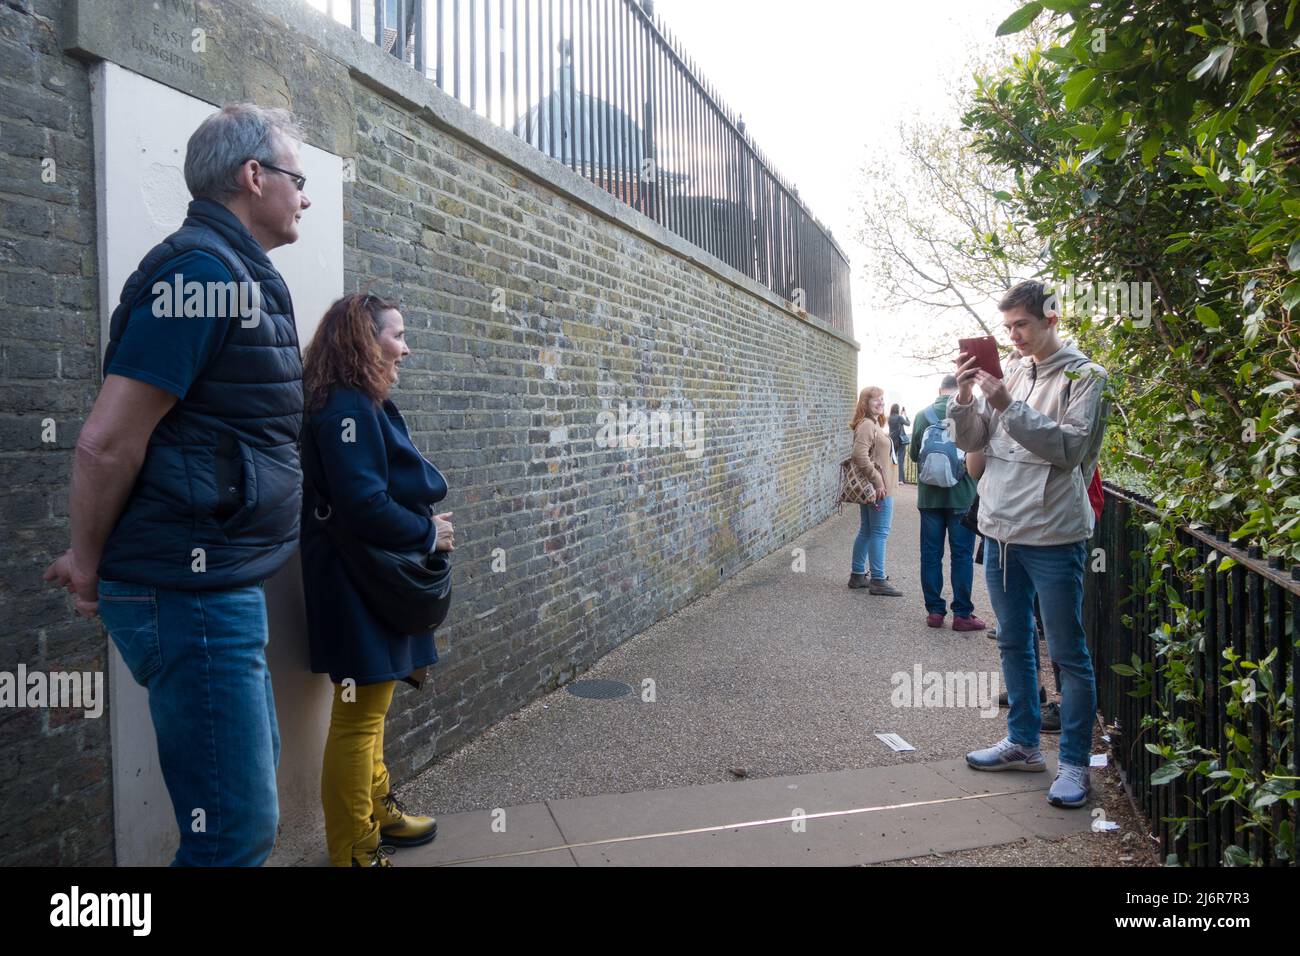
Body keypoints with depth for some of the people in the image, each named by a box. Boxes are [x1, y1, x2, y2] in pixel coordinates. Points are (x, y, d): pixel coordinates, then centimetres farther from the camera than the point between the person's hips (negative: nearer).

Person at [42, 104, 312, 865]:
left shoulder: (238, 275, 14)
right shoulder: (203, 269, -16)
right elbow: (108, 439, -20)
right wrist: (89, 563, -5)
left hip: (224, 587, 10)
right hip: (191, 592, -10)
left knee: (250, 786, 21)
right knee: (238, 828, -2)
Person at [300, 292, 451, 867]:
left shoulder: (366, 405, 12)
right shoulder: (345, 407, -18)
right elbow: (363, 504, -25)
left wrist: (425, 524, -2)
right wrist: (428, 534, -13)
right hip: (359, 587, -10)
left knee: (370, 712, 21)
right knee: (358, 719, 0)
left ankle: (376, 810, 37)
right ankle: (355, 850, 13)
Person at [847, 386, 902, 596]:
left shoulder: (874, 424, 17)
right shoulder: (867, 425, -15)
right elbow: (860, 455, -26)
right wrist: (877, 481, -23)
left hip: (871, 488, 10)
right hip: (878, 489, -10)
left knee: (866, 531, 14)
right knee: (880, 533, -5)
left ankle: (858, 575, 21)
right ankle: (878, 580, 0)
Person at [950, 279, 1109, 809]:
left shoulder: (1083, 376, -5)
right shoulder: (1010, 376, 11)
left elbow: (1071, 448, -17)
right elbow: (973, 441, 9)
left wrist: (1008, 407, -21)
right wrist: (964, 397, -8)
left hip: (1052, 536, -6)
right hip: (1001, 530, 7)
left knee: (1068, 654, 2)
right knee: (1013, 643, 17)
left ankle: (1075, 762, 14)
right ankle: (1023, 743, 31)